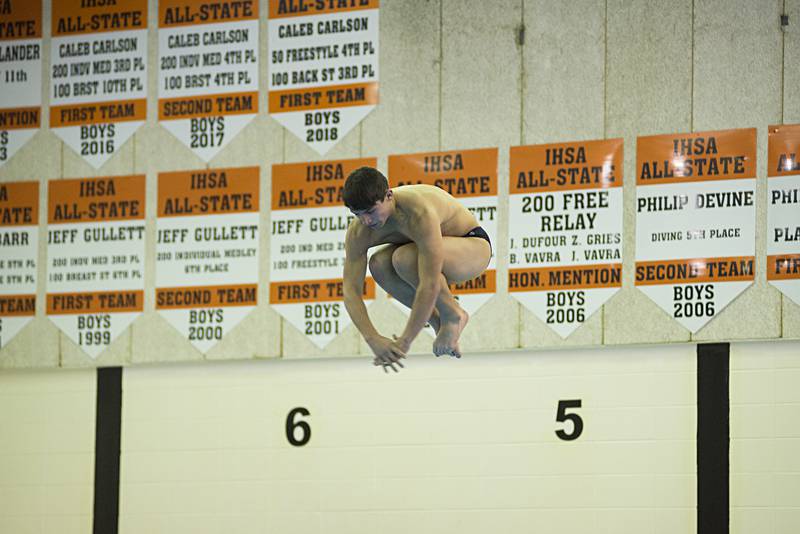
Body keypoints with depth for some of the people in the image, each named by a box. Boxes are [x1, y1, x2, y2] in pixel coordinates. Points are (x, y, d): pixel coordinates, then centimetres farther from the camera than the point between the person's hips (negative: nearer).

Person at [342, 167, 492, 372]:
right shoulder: (358, 233, -18)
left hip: (474, 247, -7)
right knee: (379, 264, -21)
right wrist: (373, 340, -33)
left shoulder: (419, 214, -38)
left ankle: (453, 315, -9)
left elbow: (430, 285, -40)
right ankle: (439, 322, -5)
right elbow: (351, 290, -18)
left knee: (404, 259, -33)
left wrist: (404, 341, -37)